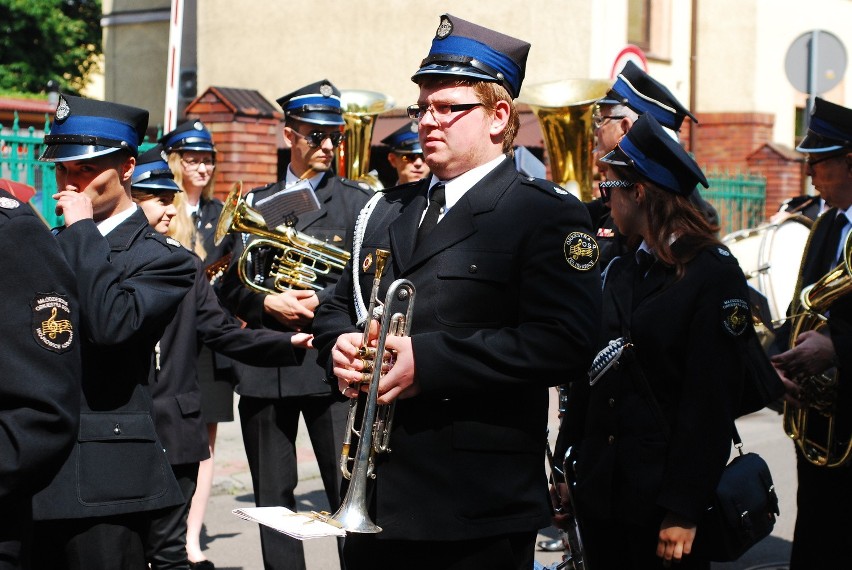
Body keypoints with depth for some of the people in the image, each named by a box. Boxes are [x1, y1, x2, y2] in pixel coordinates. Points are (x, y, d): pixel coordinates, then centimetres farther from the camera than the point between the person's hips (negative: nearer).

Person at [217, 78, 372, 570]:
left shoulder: (359, 201, 6)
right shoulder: (256, 204, 15)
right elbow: (232, 284, 10)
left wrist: (320, 300, -14)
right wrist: (268, 303, -8)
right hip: (264, 363, 3)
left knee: (348, 492, -6)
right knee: (272, 495, 8)